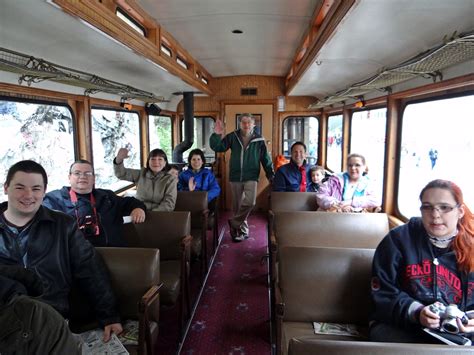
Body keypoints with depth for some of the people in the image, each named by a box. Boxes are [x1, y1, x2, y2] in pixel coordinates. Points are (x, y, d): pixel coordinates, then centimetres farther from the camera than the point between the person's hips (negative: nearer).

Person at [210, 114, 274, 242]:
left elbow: (266, 159, 7)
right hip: (235, 176, 2)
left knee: (249, 202, -21)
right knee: (237, 206, 9)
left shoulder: (259, 140, 0)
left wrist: (271, 175, 6)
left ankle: (234, 223, 0)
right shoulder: (232, 137, 1)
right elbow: (217, 147, -3)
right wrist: (216, 135, -20)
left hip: (251, 177, -1)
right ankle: (243, 230, 26)